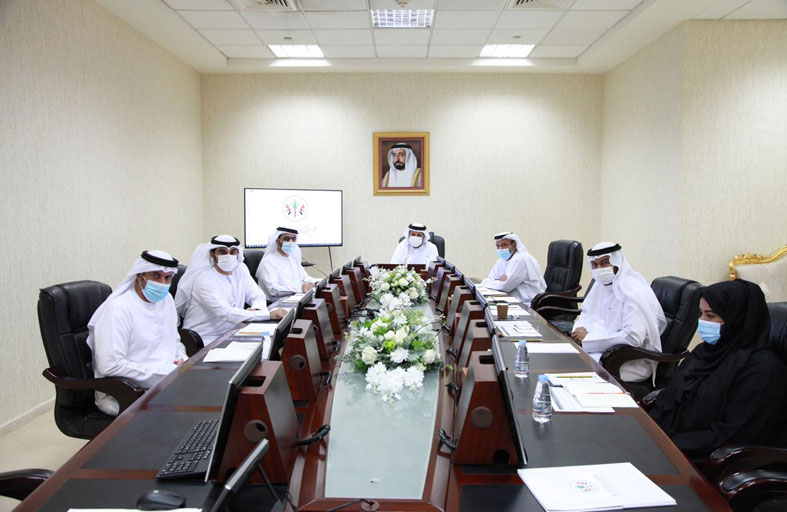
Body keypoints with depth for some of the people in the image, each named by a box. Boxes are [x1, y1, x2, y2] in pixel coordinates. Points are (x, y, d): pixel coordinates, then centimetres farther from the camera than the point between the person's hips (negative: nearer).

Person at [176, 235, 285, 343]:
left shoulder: (241, 270, 5)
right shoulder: (204, 279, -16)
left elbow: (258, 296, 4)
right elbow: (226, 313, -27)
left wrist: (256, 309, -22)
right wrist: (269, 315, -31)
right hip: (204, 339, -6)